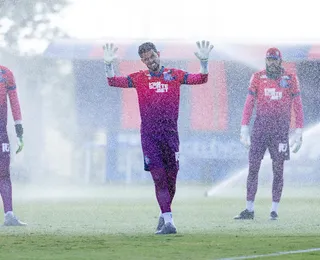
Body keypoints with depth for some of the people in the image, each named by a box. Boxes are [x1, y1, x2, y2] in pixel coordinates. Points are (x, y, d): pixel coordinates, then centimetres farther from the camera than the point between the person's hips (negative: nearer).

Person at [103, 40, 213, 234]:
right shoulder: (139, 78, 9)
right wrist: (108, 64, -9)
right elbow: (113, 82, 6)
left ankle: (164, 216, 25)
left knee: (170, 179, 4)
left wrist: (204, 61, -13)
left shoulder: (174, 75, 8)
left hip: (170, 133, 1)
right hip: (149, 136, -1)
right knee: (159, 178, -10)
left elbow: (201, 79, 2)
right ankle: (168, 222, -15)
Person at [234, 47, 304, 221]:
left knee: (278, 170, 0)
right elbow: (249, 104, 7)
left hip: (281, 128, -1)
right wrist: (244, 129, -1)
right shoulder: (257, 78, 7)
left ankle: (274, 210, 7)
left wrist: (298, 133, -2)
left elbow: (298, 107, 4)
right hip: (260, 126, 1)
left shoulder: (290, 79, 4)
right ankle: (249, 210, 3)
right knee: (253, 167, -2)